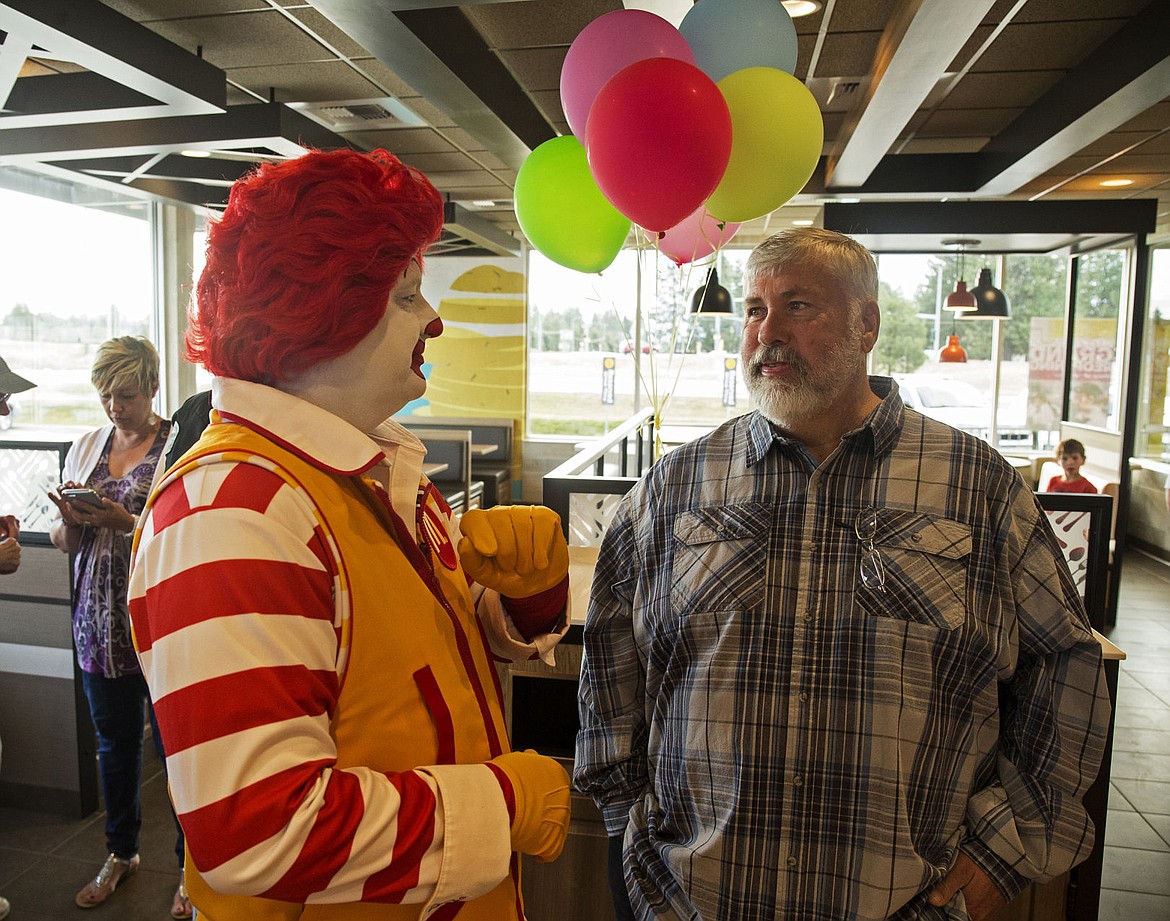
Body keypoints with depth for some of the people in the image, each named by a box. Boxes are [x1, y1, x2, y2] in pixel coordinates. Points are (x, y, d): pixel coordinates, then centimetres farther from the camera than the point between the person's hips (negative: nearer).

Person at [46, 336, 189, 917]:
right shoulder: (86, 447, 10)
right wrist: (70, 519, -9)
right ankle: (120, 853, 40)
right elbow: (61, 540, 12)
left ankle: (191, 865, 24)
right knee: (114, 744, 19)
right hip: (100, 621, 5)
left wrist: (126, 522, -24)